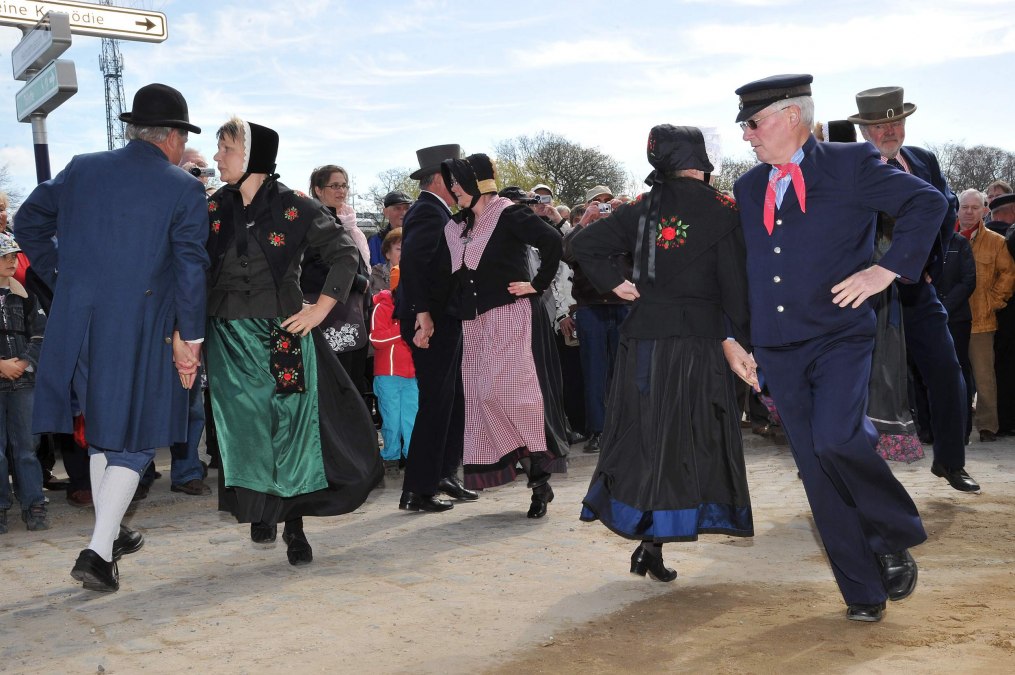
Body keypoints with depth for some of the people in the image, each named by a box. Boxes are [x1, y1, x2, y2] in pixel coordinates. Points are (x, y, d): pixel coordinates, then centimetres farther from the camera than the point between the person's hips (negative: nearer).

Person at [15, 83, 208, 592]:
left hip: (77, 323, 5)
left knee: (102, 432, 21)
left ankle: (109, 533, 34)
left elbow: (27, 222, 13)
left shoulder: (81, 170, 6)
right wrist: (189, 338, -5)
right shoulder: (184, 190, -7)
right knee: (133, 440, 7)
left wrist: (61, 281, 18)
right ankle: (99, 552, -1)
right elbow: (191, 269, -10)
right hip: (141, 332, -5)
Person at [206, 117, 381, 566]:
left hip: (284, 333, -2)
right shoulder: (213, 210, 5)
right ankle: (260, 511, 21)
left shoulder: (295, 207, -5)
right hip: (231, 339, 2)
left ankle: (293, 525, 13)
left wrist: (320, 309, -9)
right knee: (245, 428, 2)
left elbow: (346, 255, -3)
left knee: (292, 424, 1)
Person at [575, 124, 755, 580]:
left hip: (643, 333, 4)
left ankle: (642, 530, 16)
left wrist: (615, 284, 6)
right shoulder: (720, 209, -4)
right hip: (698, 337, -4)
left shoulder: (642, 210, 7)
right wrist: (734, 340, -2)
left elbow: (583, 243, 5)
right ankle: (653, 545, 4)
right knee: (690, 436, 4)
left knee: (642, 433, 11)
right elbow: (734, 282, -7)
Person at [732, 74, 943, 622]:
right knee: (819, 475, 5)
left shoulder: (851, 163, -2)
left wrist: (887, 269, -13)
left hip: (839, 337, -5)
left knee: (835, 438, -27)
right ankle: (864, 592, 18)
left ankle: (895, 537, 3)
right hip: (778, 350, 5)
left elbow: (928, 203, -4)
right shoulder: (748, 186, 15)